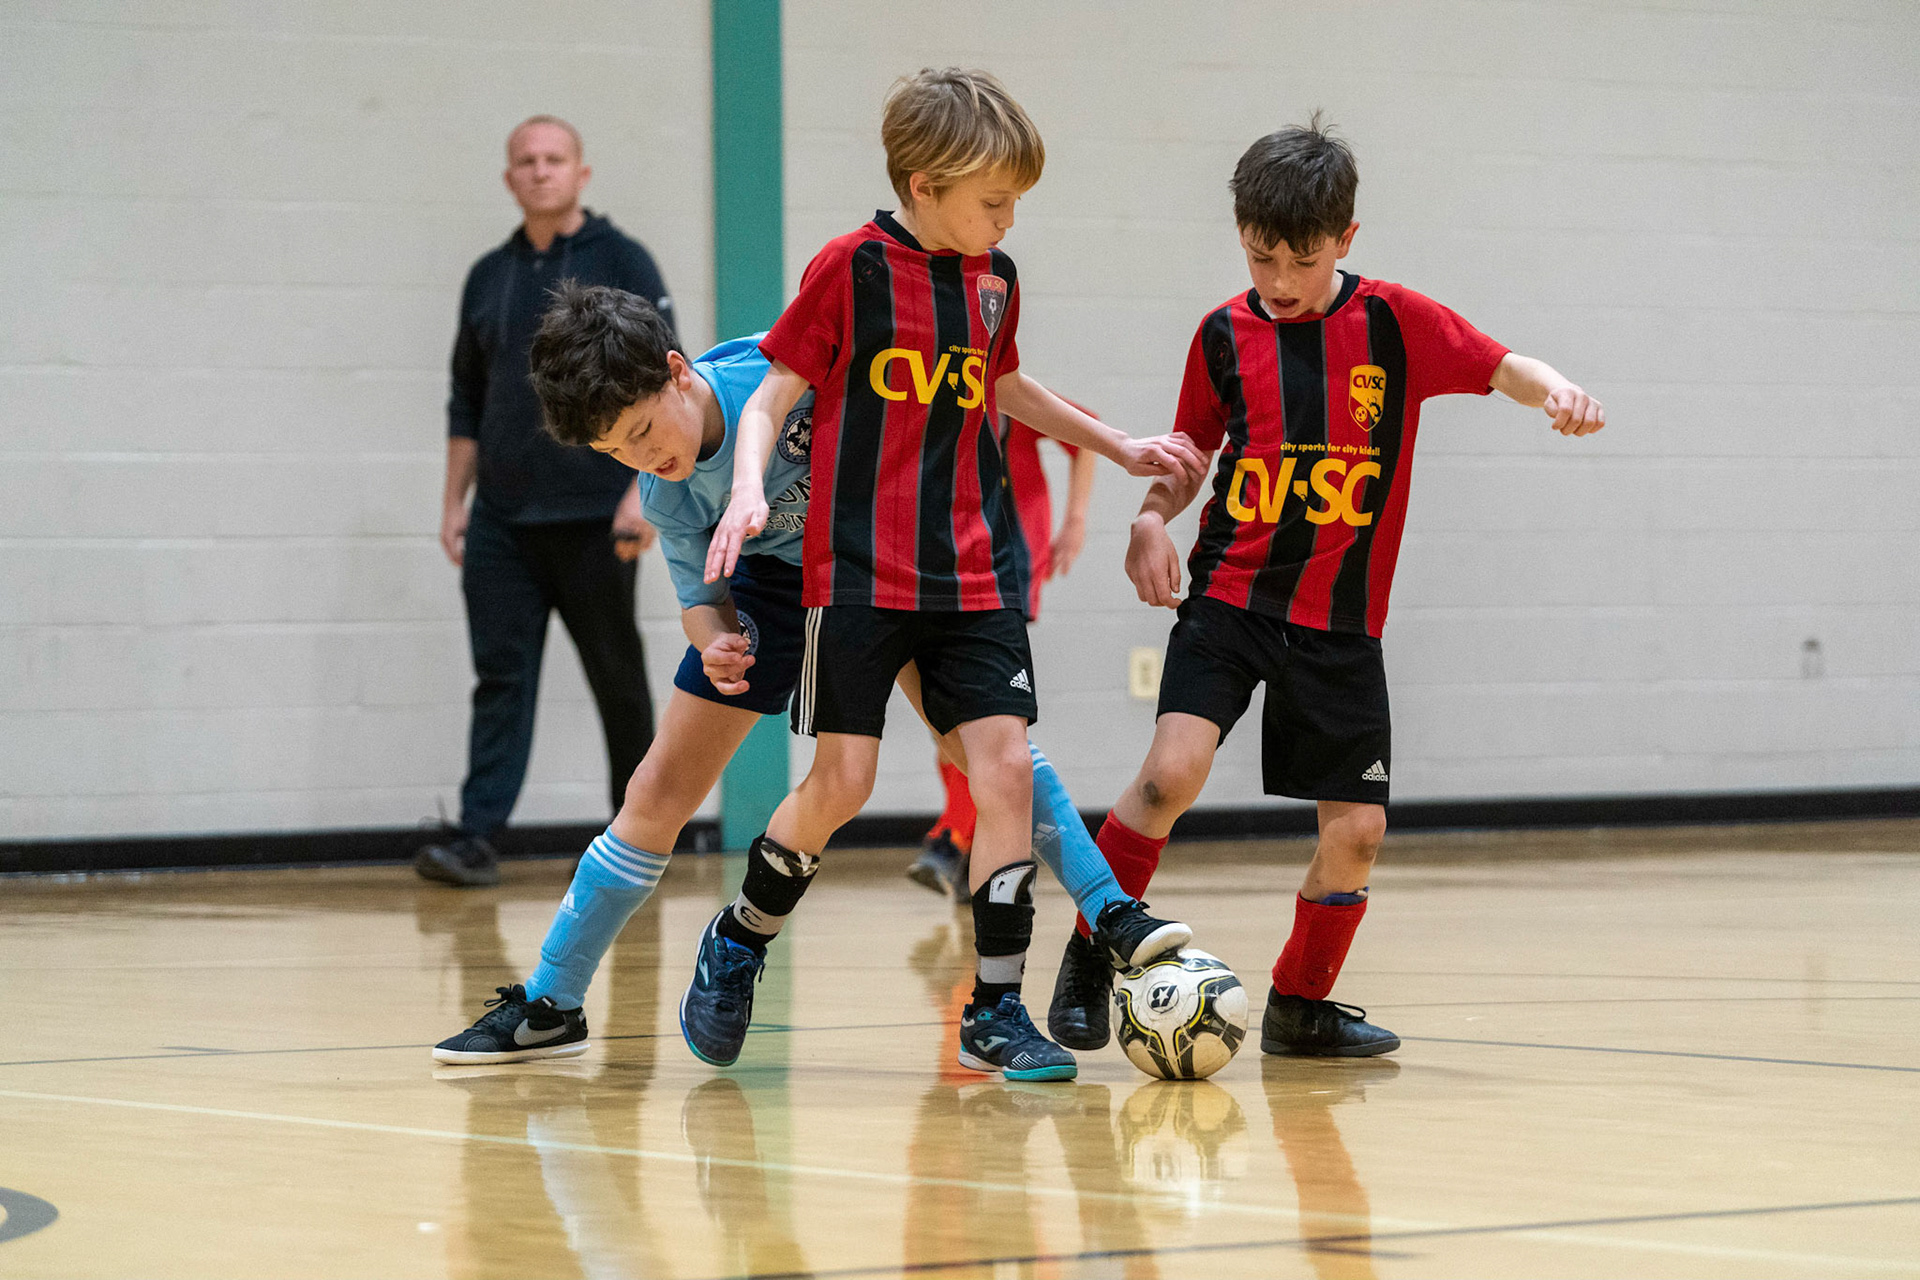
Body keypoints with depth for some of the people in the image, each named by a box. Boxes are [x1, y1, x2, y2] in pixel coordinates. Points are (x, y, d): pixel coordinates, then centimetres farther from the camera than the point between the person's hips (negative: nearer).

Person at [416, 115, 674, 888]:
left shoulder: (620, 264, -1)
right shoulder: (489, 278, 13)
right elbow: (467, 402, 18)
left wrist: (642, 492, -15)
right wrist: (455, 502, 12)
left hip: (594, 518, -4)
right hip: (502, 519, 4)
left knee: (617, 678, 6)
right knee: (500, 678, -3)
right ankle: (476, 838, -8)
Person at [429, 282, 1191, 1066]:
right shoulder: (666, 499, -22)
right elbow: (701, 596, -9)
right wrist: (713, 642, -31)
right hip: (777, 580, 2)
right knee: (661, 789, 0)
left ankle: (1111, 917, -15)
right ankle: (549, 1006, 8)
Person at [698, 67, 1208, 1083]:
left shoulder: (994, 279, 10)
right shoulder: (853, 268, -7)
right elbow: (771, 397, -6)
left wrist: (1117, 447, 35)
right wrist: (749, 493, -23)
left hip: (973, 573, 5)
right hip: (859, 571, -5)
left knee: (1007, 768, -7)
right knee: (841, 782, -5)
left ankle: (996, 1011, 0)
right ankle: (734, 945, 21)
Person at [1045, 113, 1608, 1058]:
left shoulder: (1394, 322, -4)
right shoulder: (1226, 334, 1)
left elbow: (1502, 368, 2)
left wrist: (1556, 392, -20)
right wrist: (1152, 519, -8)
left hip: (1340, 622, 1)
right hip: (1230, 593, -1)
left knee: (1357, 828, 0)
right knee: (1173, 772, -21)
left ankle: (1299, 1005, 22)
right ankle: (1088, 962, -5)